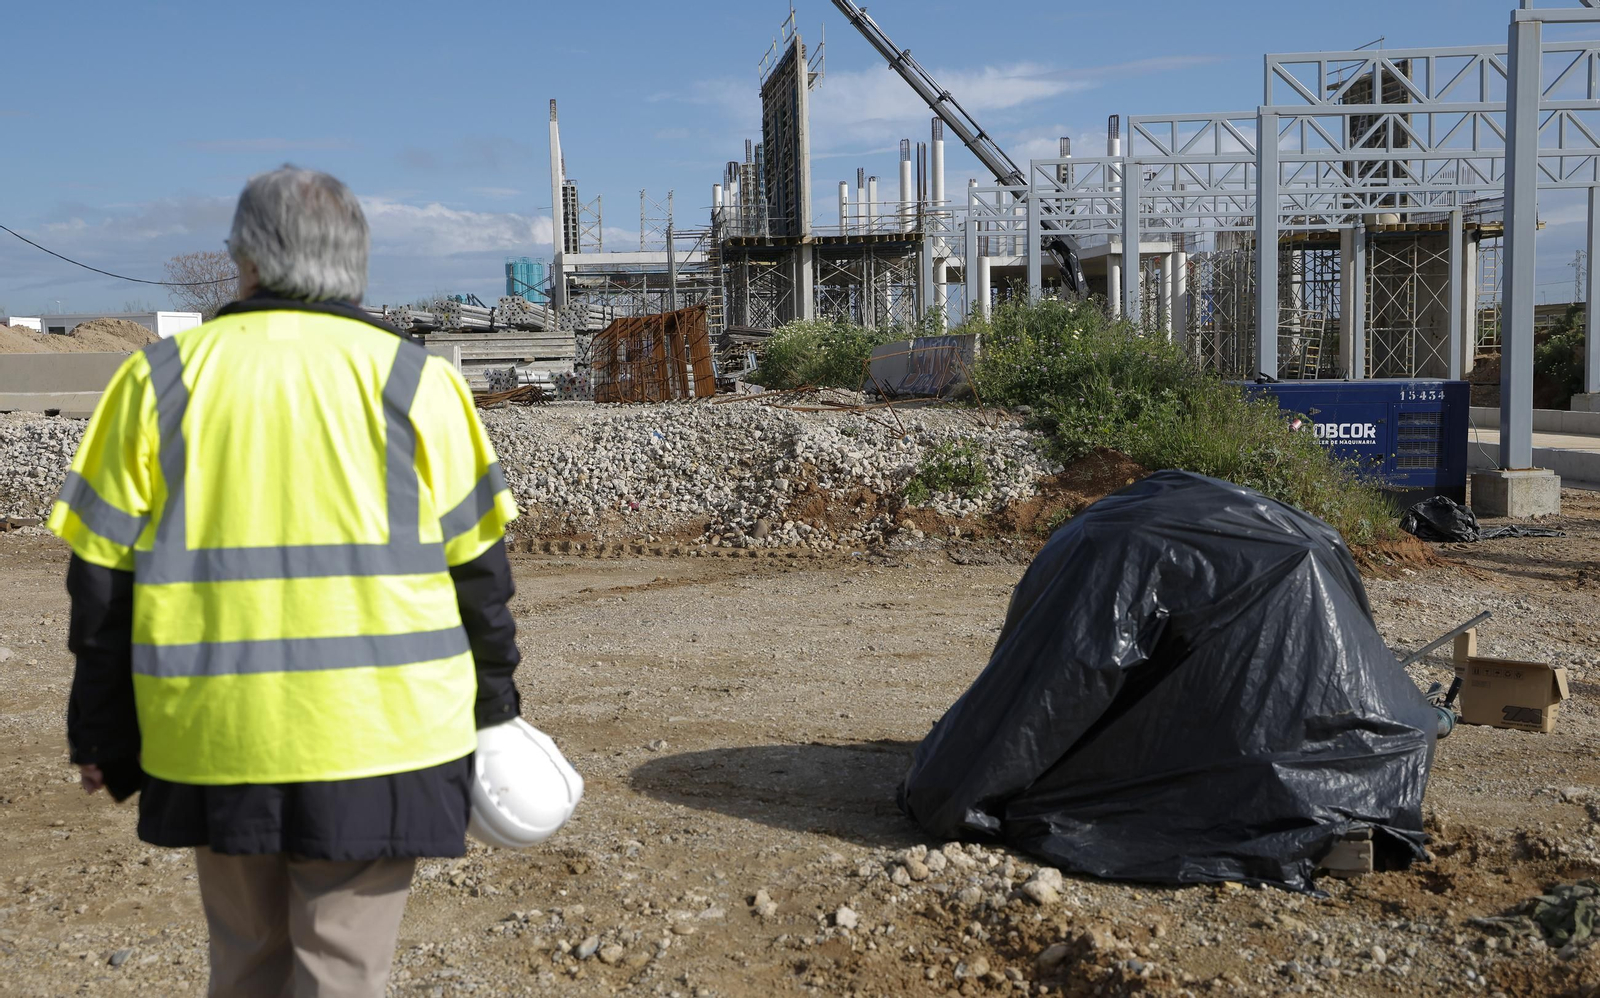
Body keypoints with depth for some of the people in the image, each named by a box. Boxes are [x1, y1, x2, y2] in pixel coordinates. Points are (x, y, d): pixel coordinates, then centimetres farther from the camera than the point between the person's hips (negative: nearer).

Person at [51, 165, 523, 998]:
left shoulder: (160, 380, 2)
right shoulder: (415, 382, -1)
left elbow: (104, 577, 3)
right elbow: (476, 569, 1)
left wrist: (103, 738, 12)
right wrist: (491, 708, 13)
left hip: (215, 741, 2)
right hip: (375, 739, -2)